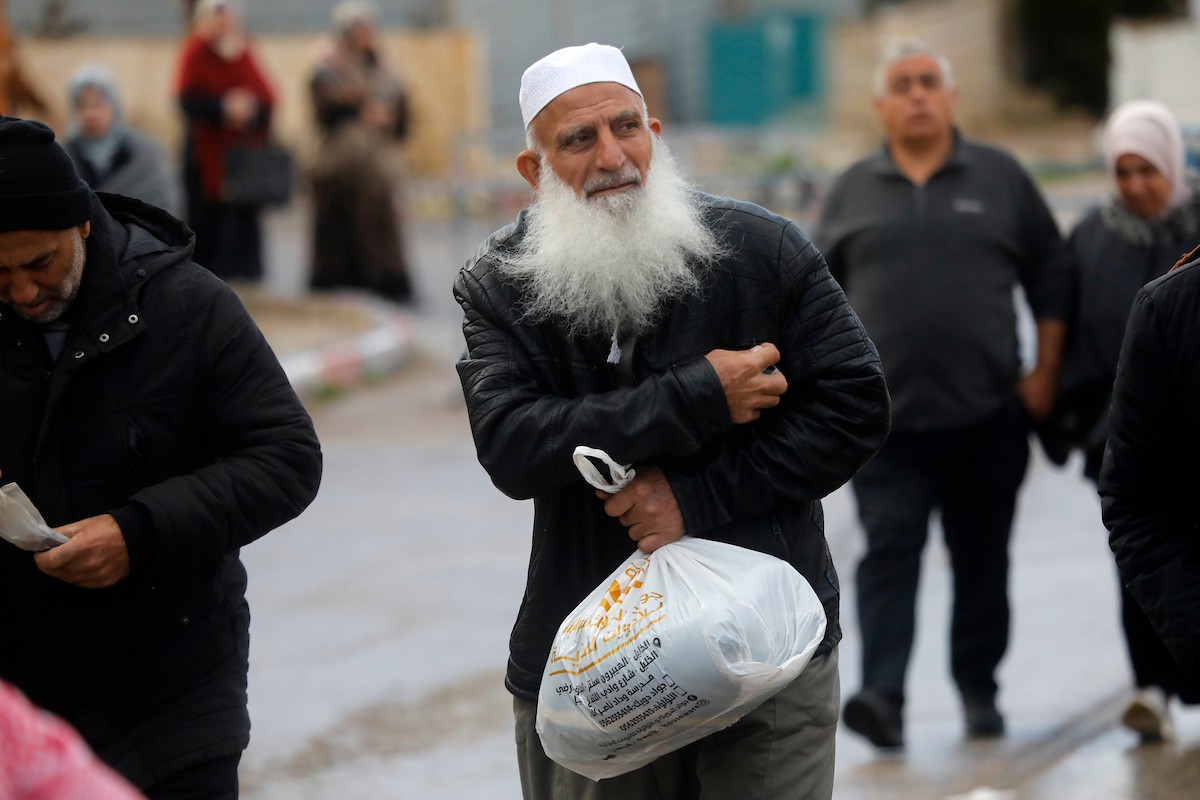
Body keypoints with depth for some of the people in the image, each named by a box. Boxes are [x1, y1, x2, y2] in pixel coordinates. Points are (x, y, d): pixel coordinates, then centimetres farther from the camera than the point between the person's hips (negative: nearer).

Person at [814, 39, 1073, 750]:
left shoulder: (1000, 178, 6)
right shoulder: (853, 193, 9)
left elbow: (1053, 279, 9)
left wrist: (1045, 377, 2)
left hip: (988, 416, 1)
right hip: (887, 420, 0)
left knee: (983, 558, 8)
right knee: (890, 551, -12)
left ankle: (979, 690, 21)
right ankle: (883, 697, -19)